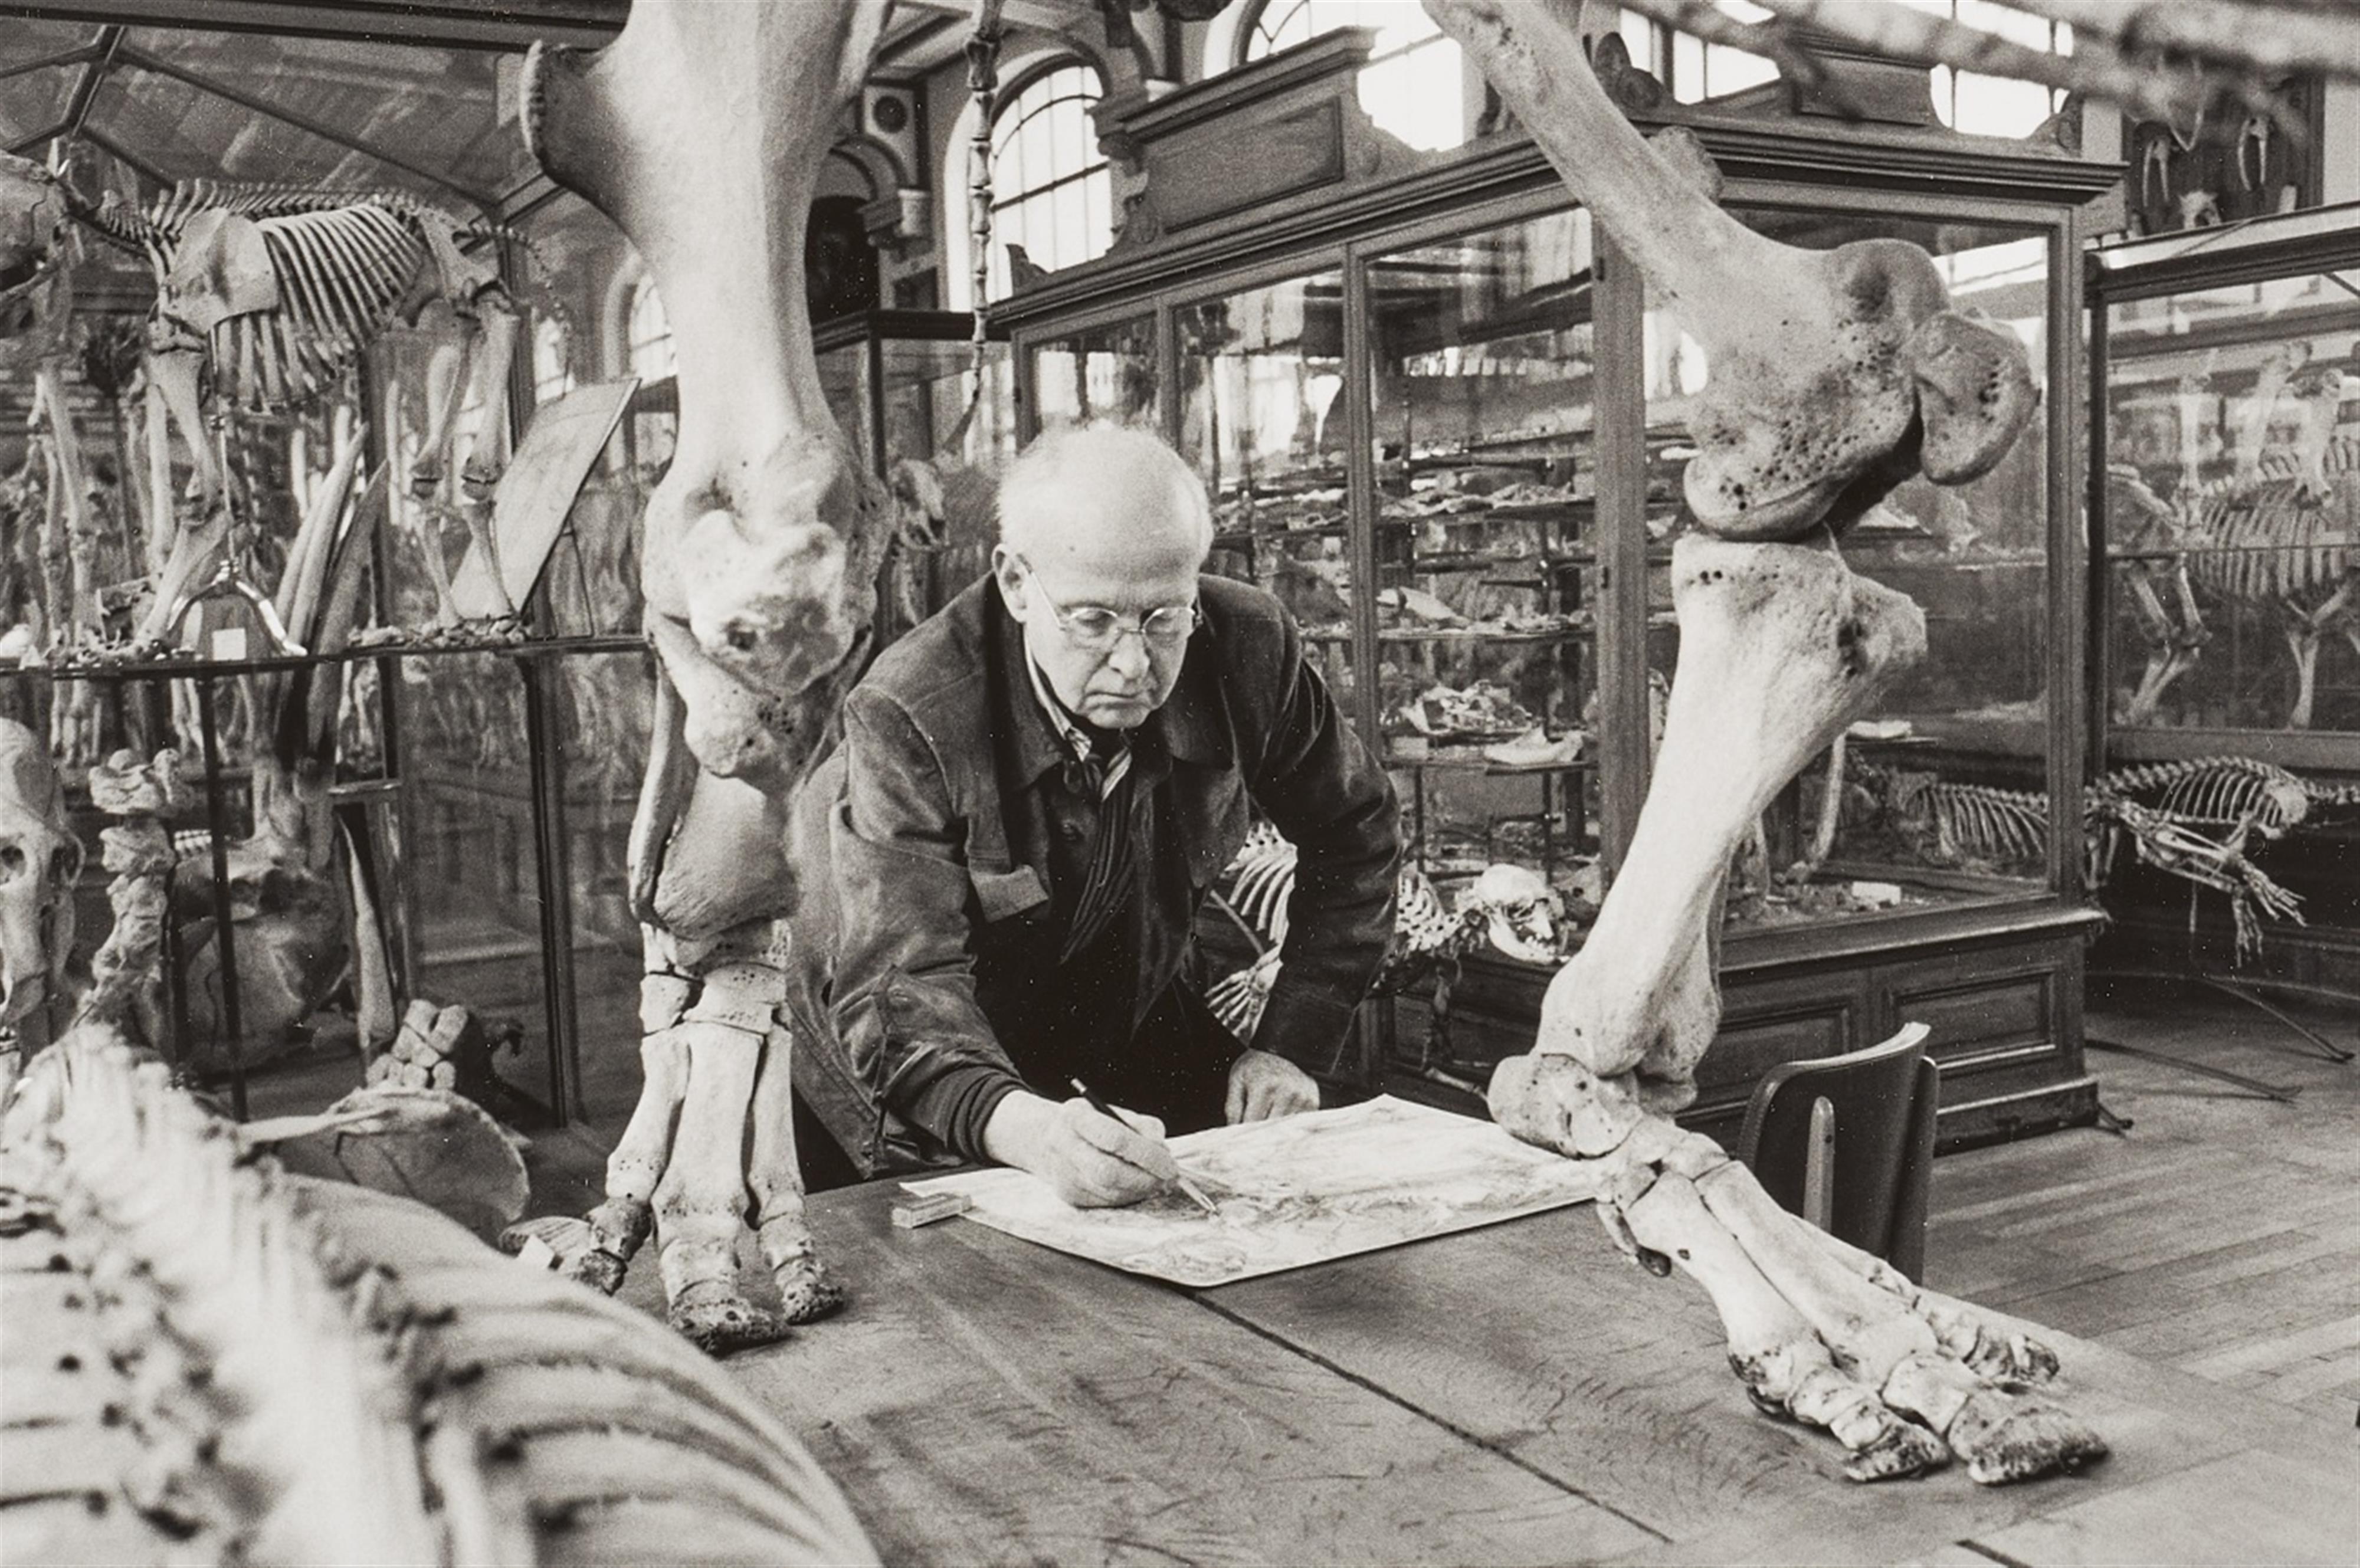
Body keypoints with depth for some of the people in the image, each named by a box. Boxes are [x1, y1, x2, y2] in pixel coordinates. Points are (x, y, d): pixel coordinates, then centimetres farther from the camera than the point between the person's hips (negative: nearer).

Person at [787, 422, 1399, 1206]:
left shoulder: (1248, 648, -19)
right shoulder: (911, 715, -30)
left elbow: (1354, 835, -1)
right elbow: (899, 986, -36)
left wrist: (1292, 1046, -7)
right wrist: (1023, 1128, -56)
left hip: (1131, 1036, 3)